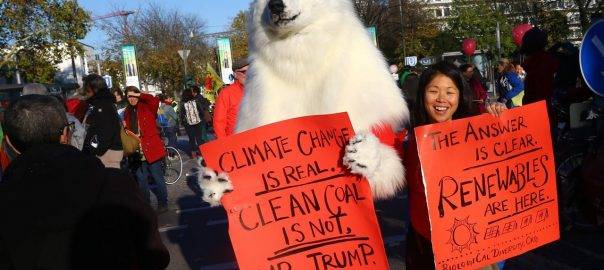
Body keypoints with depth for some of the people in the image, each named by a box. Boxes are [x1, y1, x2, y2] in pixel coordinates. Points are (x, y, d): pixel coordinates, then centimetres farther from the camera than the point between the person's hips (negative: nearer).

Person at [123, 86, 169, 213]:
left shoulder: (147, 107, -5)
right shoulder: (127, 112, 12)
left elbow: (155, 100, -27)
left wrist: (139, 95, -17)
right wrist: (124, 127, -1)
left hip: (151, 148, -6)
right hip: (137, 150, 6)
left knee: (158, 177, 2)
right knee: (141, 179, 15)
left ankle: (163, 204, 13)